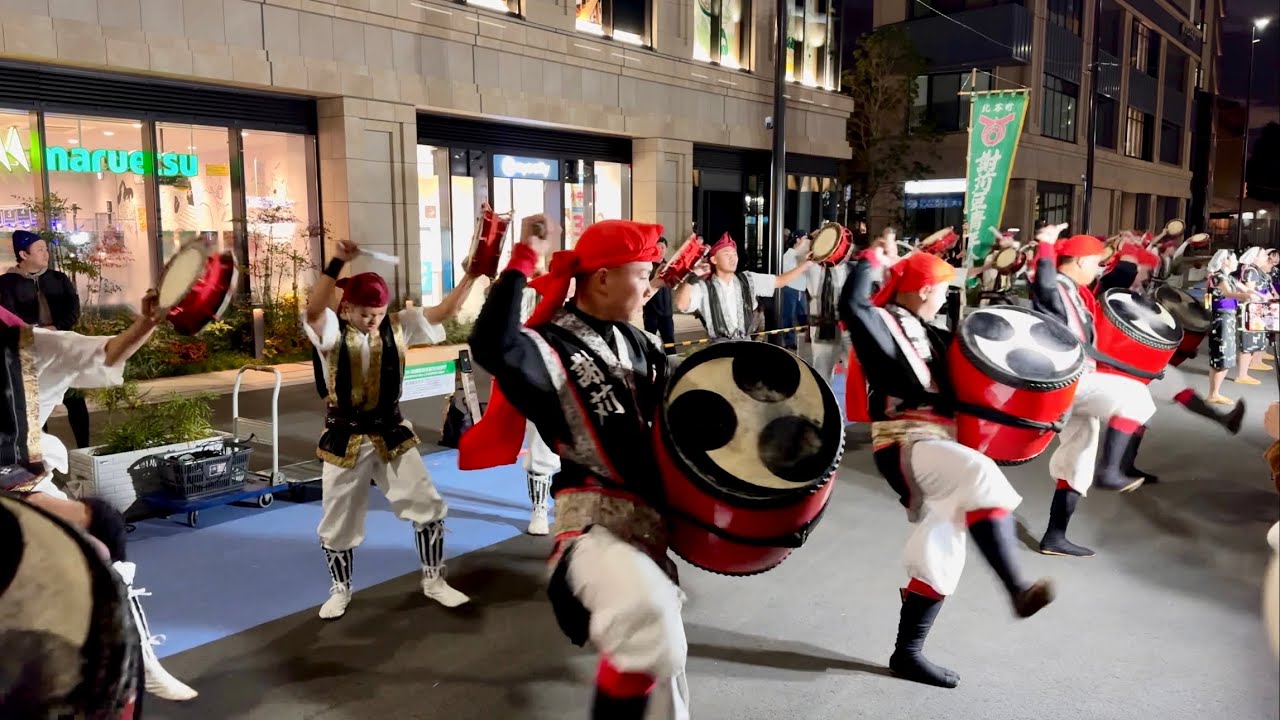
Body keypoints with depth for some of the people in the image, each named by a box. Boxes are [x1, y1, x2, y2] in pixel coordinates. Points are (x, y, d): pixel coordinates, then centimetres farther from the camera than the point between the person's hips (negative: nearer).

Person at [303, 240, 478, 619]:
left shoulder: (397, 326, -3)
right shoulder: (332, 330, -12)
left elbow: (445, 310, -9)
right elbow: (313, 308, -34)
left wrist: (471, 275, -21)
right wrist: (337, 262, -43)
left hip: (391, 433, 2)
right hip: (345, 439, -2)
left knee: (427, 505, 5)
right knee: (338, 523, 12)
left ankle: (433, 580, 24)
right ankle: (340, 590, 36)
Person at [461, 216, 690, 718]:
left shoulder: (635, 342, 9)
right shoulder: (550, 345, -14)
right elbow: (491, 346, -37)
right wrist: (525, 258, -29)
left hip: (648, 522, 8)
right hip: (592, 524, -8)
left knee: (660, 654, 21)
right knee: (650, 617, -36)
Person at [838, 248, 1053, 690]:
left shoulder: (927, 334, 19)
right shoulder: (880, 323, -5)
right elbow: (851, 305, -26)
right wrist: (871, 259, -12)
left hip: (935, 443, 9)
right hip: (903, 445, -9)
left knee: (938, 556, 8)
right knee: (981, 473, -33)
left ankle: (907, 652, 17)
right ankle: (1017, 591, -35)